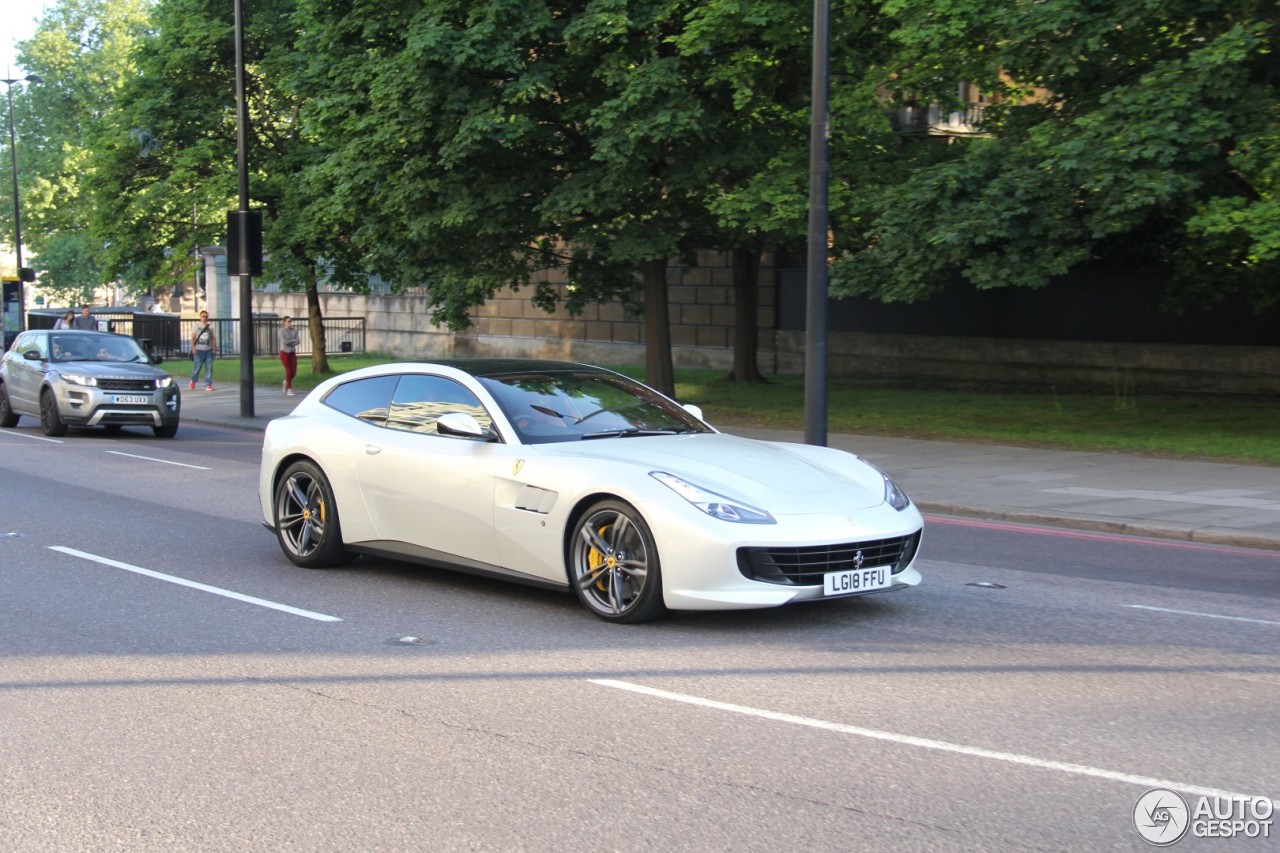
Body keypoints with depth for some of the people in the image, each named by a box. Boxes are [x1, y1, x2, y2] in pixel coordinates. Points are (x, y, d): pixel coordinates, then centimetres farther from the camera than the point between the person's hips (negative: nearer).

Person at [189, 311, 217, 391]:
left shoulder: (210, 327, 10)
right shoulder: (197, 326, 4)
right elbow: (193, 338, 0)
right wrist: (193, 348, -9)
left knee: (209, 368, -4)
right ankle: (193, 381, 24)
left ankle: (208, 385, -1)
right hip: (199, 350, -2)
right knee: (197, 366, -1)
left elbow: (213, 338, 12)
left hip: (208, 350, 2)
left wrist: (214, 348, 5)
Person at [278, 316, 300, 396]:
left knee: (294, 372, 0)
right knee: (288, 371, -6)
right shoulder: (282, 331, -6)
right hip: (284, 353, -4)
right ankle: (289, 390, 3)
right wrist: (293, 340, -5)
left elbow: (297, 341, -6)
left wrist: (289, 342, -16)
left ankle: (286, 382, 32)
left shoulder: (294, 331, 5)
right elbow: (284, 342, -16)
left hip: (292, 353, 4)